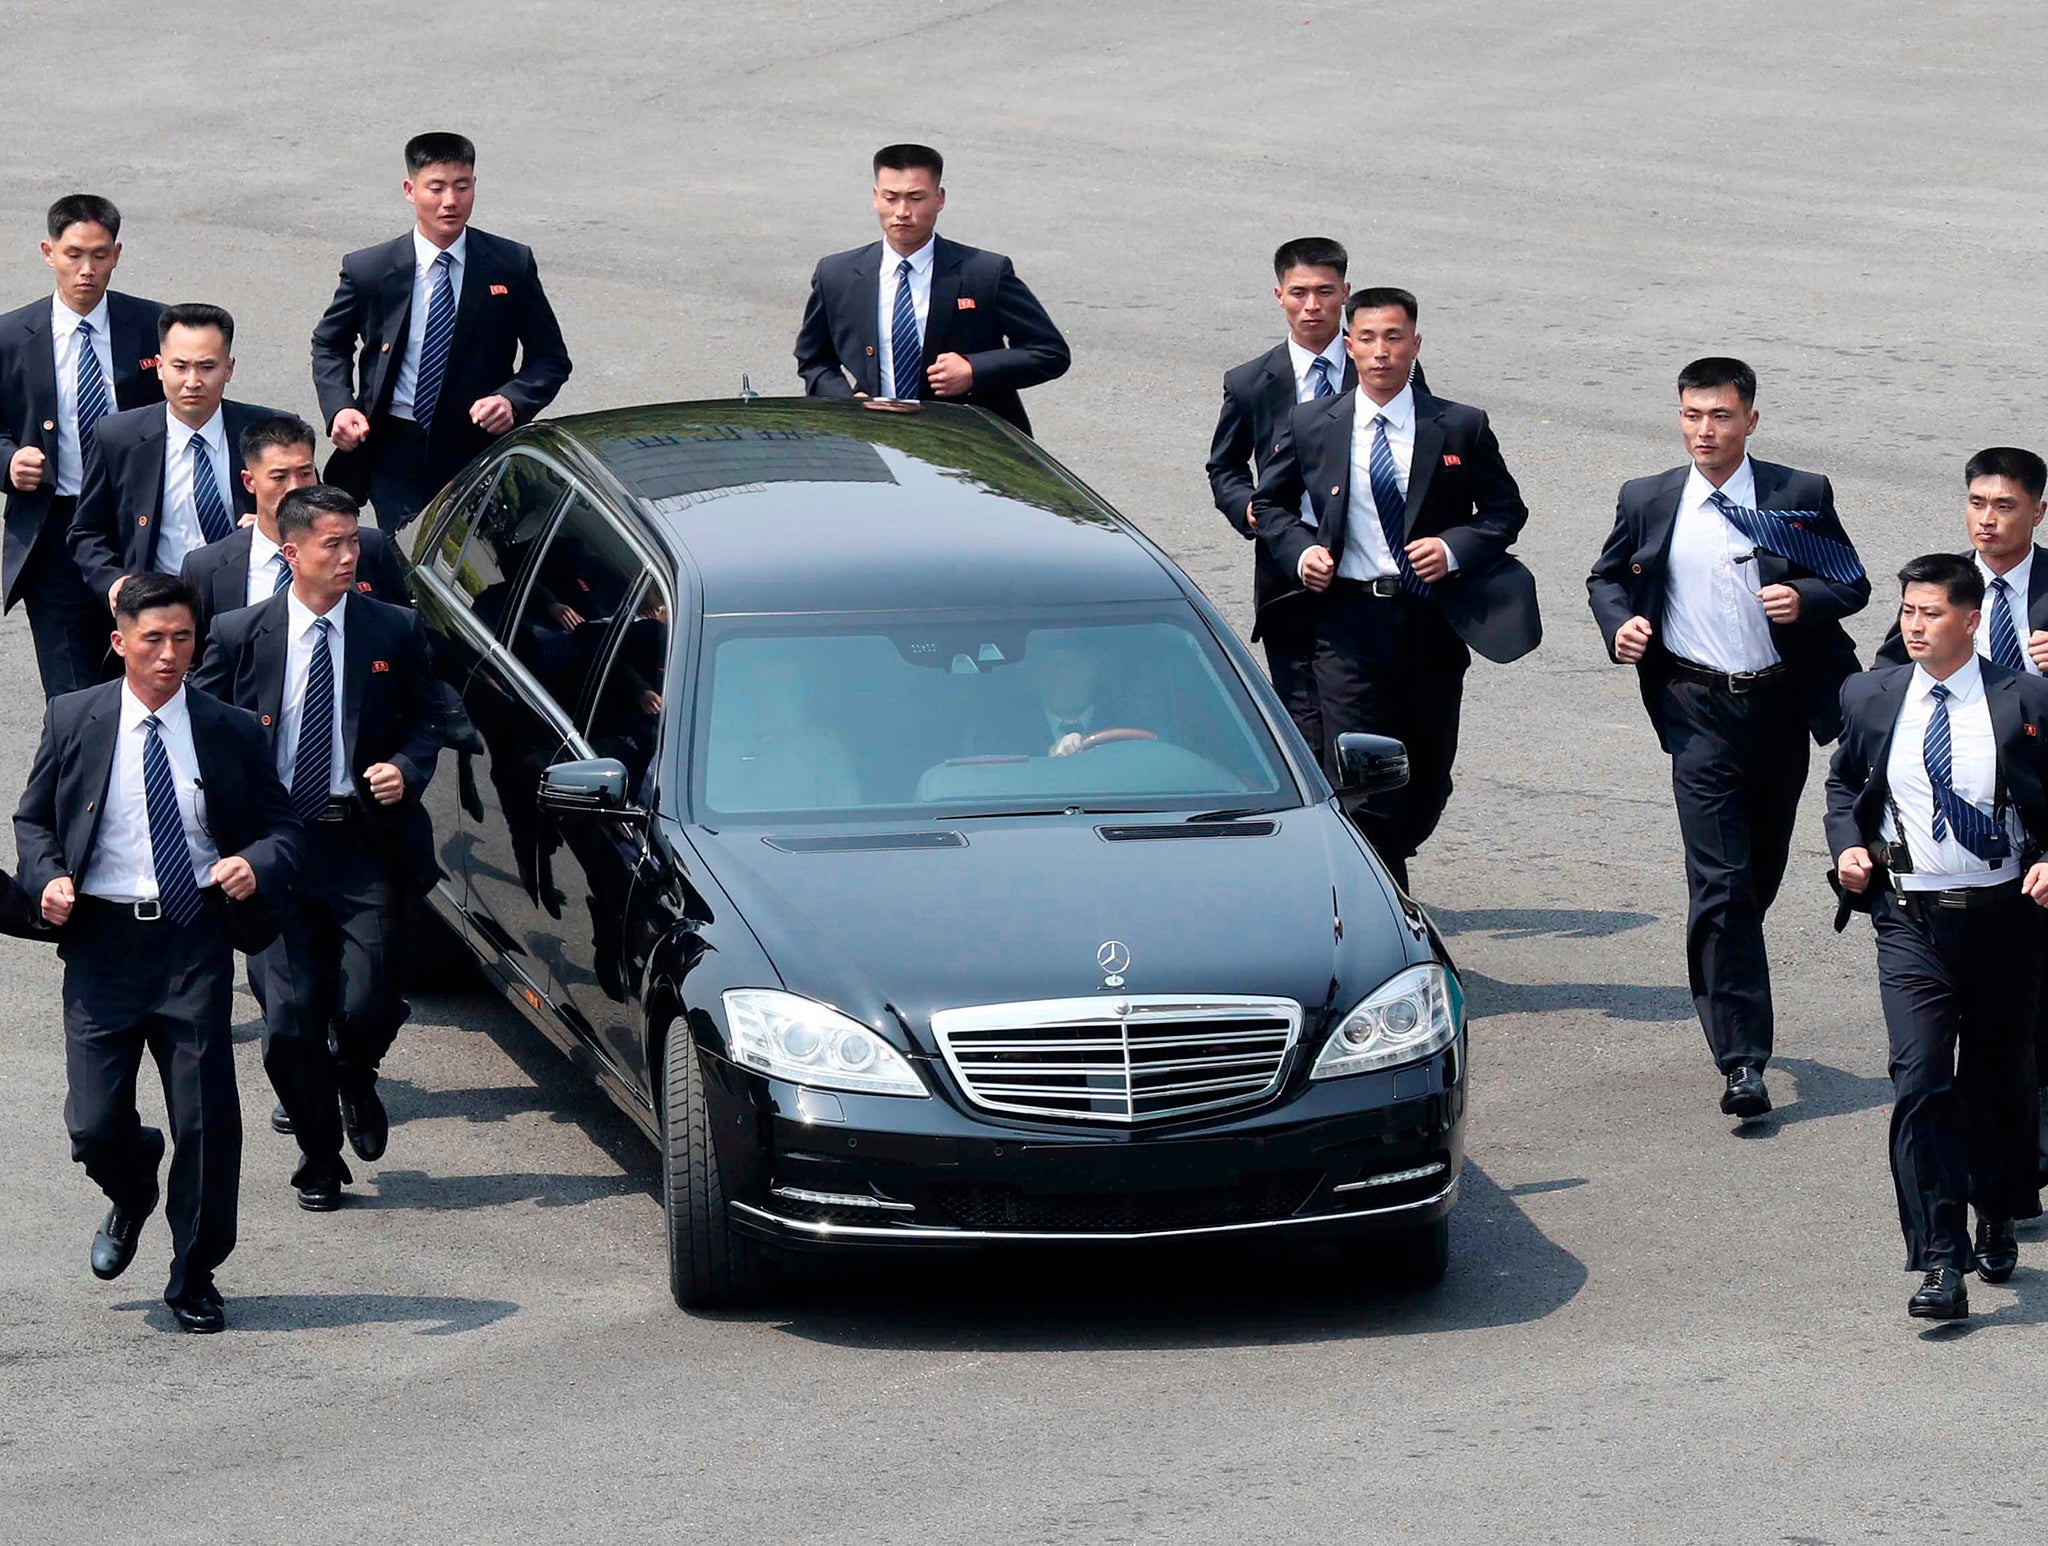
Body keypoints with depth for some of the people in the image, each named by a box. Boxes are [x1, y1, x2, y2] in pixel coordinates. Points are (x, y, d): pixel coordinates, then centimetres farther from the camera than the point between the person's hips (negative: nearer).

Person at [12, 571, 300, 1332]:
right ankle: (131, 1198, 35)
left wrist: (258, 864, -15)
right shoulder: (75, 719, 4)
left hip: (194, 941, 0)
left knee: (207, 1121, -1)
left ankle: (194, 1280, 17)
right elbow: (32, 818, 12)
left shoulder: (231, 731, 3)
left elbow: (282, 827, 7)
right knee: (95, 1126, -2)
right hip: (102, 940, 0)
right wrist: (47, 877, -7)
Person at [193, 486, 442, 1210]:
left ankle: (355, 1078, 29)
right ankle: (319, 1160, 20)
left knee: (367, 1006, -9)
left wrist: (406, 769, -7)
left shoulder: (394, 631, 3)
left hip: (365, 847, 0)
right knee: (290, 1021, -1)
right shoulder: (238, 635, 2)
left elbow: (426, 718, 13)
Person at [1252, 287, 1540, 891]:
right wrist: (1301, 550, -4)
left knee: (1428, 781, 9)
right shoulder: (1310, 423, 4)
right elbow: (1269, 504, 16)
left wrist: (1454, 547, -10)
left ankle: (1385, 873, 33)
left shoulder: (1461, 428, 3)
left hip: (1433, 623, 1)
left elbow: (1506, 509, 9)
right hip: (1348, 622, -1)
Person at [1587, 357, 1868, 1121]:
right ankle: (1741, 1058, -14)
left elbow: (1853, 583, 6)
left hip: (1781, 706, 2)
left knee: (1760, 875, 15)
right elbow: (1606, 576, 17)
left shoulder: (1801, 495, 1)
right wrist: (1619, 622, -4)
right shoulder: (1647, 501, 3)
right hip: (1699, 711, -2)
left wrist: (1806, 598, -15)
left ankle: (1724, 984, 41)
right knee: (1720, 883, -11)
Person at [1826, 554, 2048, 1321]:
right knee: (1920, 1082, -13)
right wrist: (1848, 844, 2)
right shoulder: (1871, 698, 3)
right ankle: (1940, 1263, -13)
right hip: (1911, 919, 0)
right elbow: (1843, 782, 20)